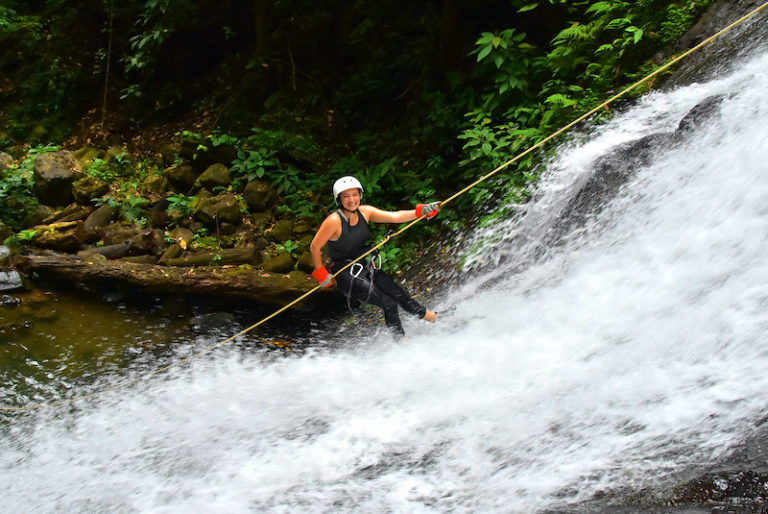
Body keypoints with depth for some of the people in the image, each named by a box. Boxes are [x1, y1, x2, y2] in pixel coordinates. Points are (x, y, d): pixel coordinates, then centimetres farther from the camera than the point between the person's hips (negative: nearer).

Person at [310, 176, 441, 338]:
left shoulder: (364, 212, -6)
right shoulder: (334, 221, -24)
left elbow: (395, 216, -10)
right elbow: (315, 247, -16)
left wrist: (421, 211, -22)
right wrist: (322, 276, -11)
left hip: (365, 266, 7)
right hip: (345, 274, -6)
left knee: (400, 294, 12)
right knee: (389, 304, -8)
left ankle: (425, 314, 38)